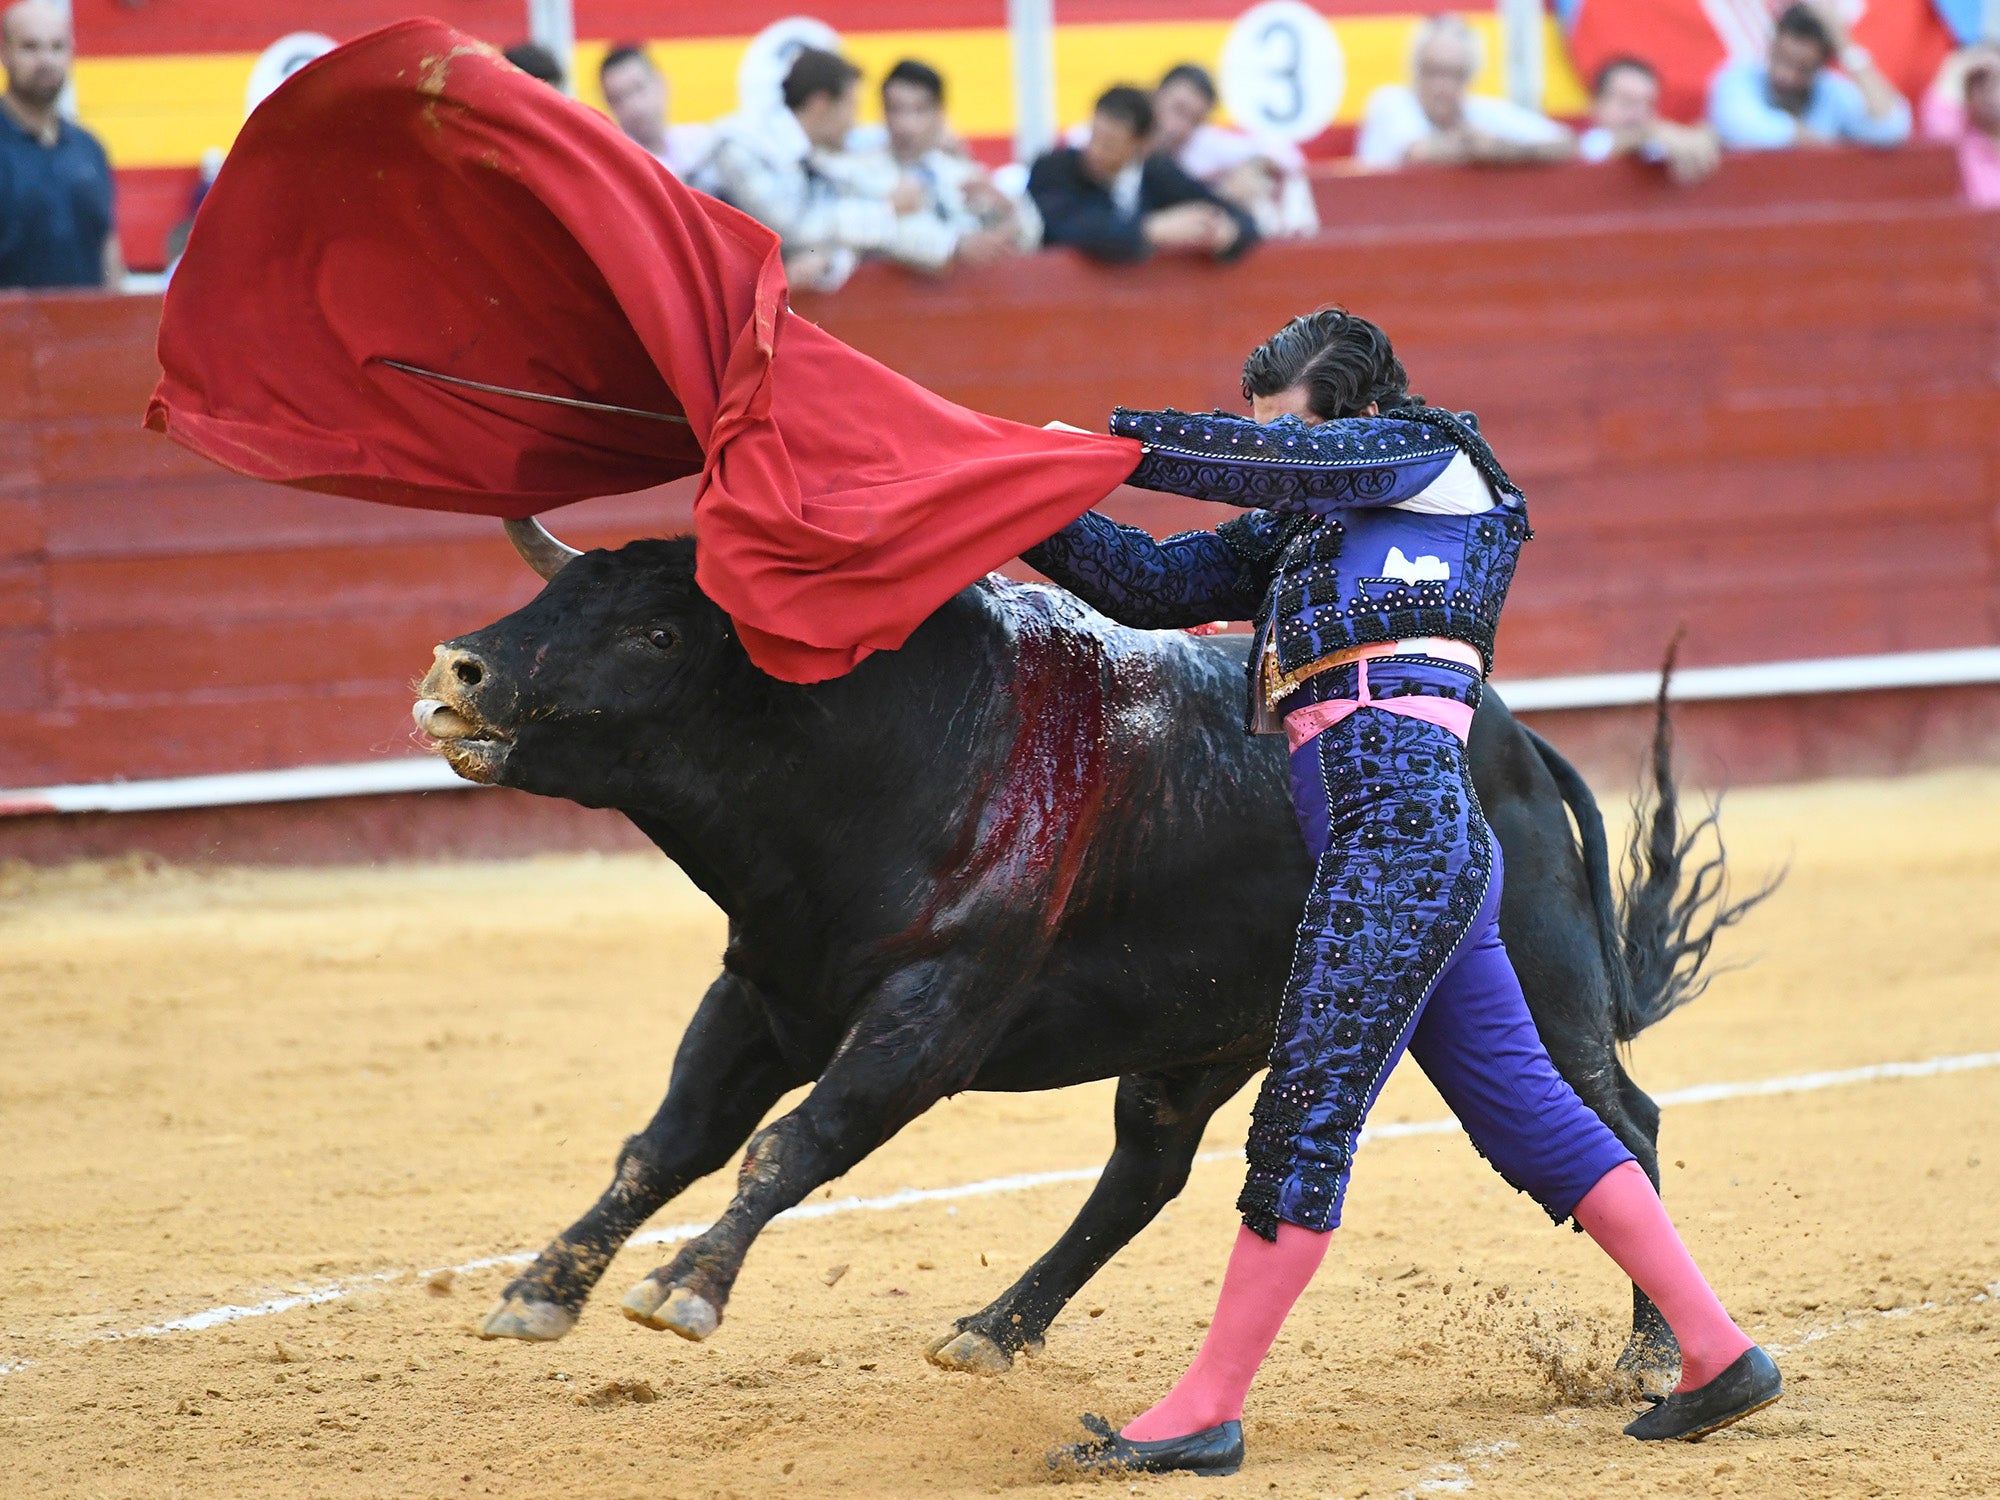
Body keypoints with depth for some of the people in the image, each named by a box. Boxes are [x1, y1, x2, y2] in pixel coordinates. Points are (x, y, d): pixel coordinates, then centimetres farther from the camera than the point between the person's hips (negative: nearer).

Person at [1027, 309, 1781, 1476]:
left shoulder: (1434, 459, 7)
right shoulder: (1298, 531, 27)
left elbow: (1285, 460, -9)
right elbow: (1152, 583, 23)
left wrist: (1108, 440, -5)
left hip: (1404, 821, -10)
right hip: (1440, 851, 10)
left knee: (1308, 1119, -8)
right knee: (1529, 1117, 8)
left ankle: (1208, 1412, -7)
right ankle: (1718, 1352, 9)